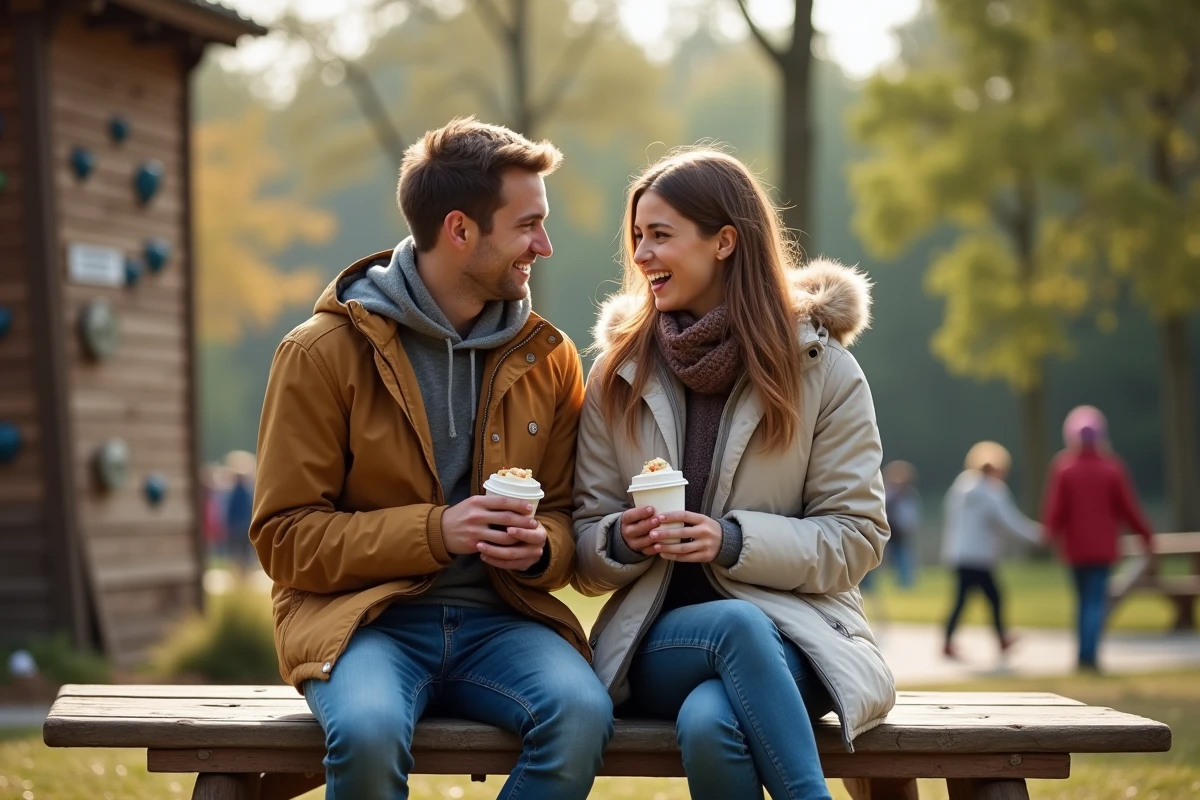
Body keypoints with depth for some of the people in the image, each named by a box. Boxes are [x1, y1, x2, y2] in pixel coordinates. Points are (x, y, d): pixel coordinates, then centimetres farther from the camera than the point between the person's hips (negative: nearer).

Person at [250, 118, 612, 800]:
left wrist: (540, 547, -9)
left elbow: (567, 518, 16)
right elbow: (284, 537, -4)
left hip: (498, 617, 3)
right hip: (364, 616, -3)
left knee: (582, 712, -29)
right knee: (368, 731, -36)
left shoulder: (549, 358, 10)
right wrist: (434, 531, -16)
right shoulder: (324, 353, -2)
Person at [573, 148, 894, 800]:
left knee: (709, 721, -38)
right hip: (660, 639, 2)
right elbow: (586, 560, 12)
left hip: (791, 631, -1)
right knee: (735, 623, -37)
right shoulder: (617, 375, 10)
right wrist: (621, 541, -13)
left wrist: (732, 541, -16)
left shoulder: (822, 368, 3)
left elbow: (857, 539, 0)